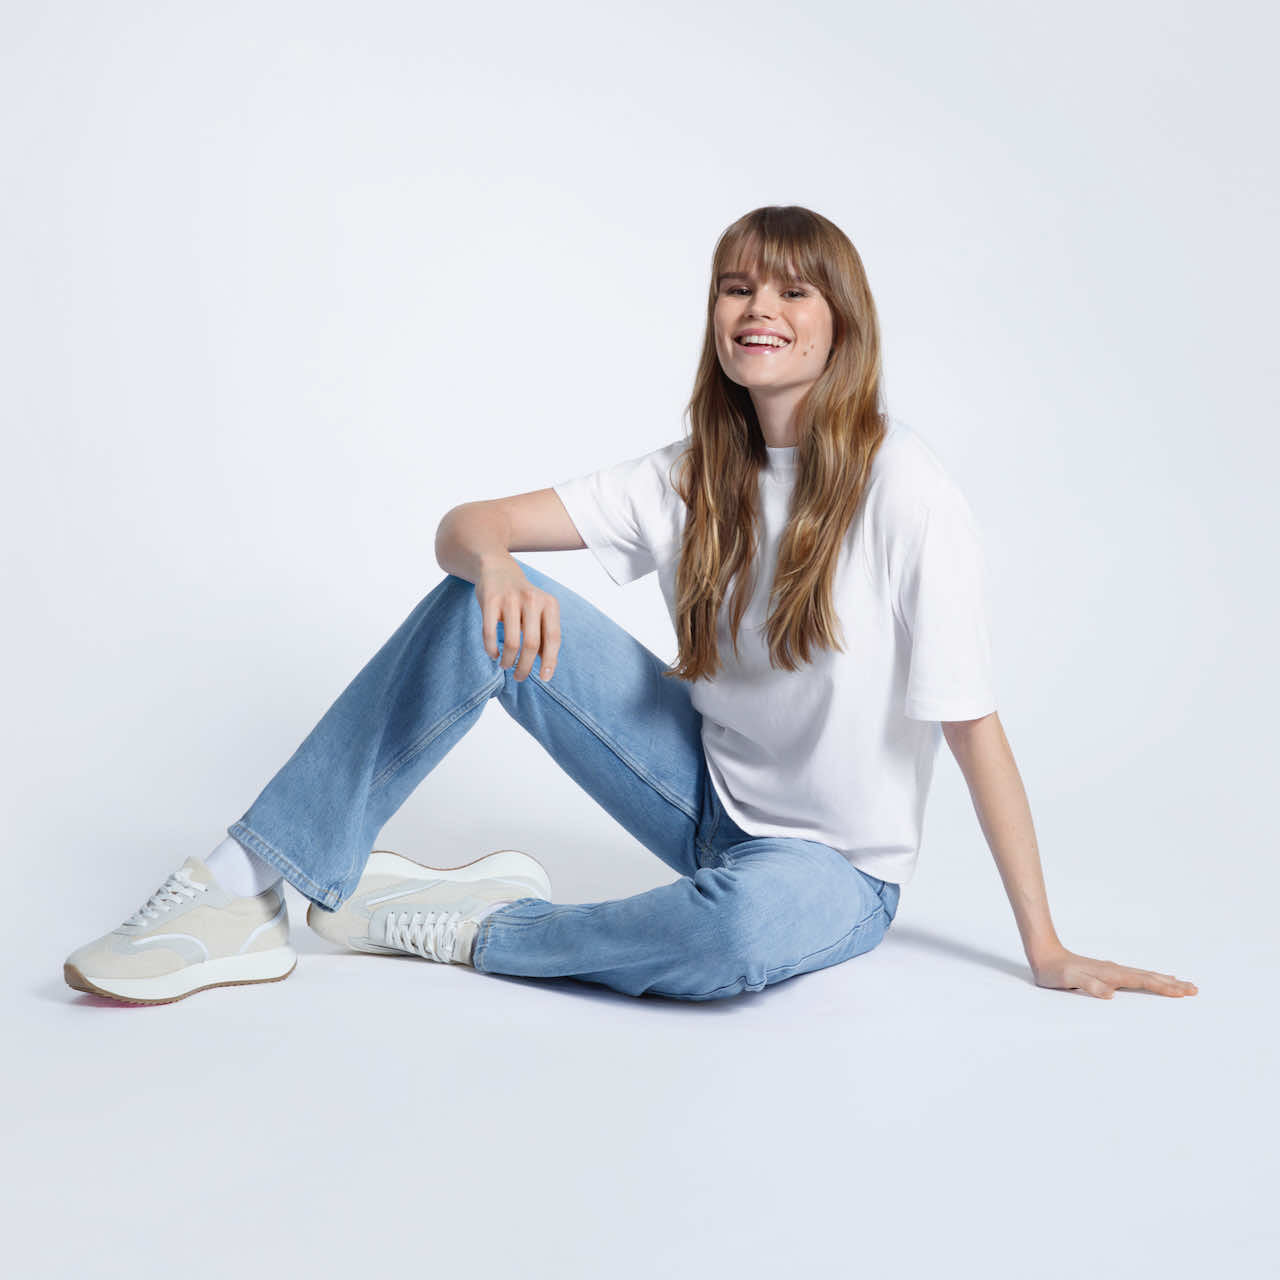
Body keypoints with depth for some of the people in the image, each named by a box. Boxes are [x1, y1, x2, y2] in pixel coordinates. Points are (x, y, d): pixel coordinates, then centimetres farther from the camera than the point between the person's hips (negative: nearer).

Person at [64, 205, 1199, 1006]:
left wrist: (1047, 951, -12)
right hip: (709, 792, 4)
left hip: (836, 867, -4)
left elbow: (972, 726, -16)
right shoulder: (693, 478, -2)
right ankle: (255, 889, -14)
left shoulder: (905, 492, -18)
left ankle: (478, 927, -15)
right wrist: (498, 565, -33)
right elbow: (469, 522, -7)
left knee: (748, 923, -42)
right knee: (487, 607, -15)